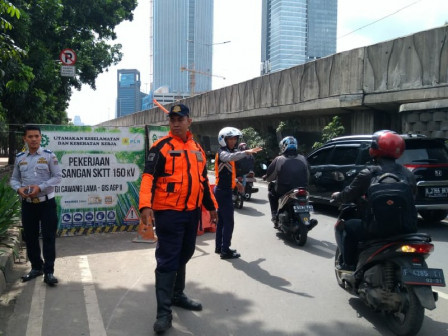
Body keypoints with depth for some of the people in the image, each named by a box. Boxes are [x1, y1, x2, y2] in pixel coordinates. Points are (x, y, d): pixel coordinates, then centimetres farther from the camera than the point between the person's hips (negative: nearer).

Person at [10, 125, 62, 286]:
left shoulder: (49, 155, -5)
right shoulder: (19, 158, 6)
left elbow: (58, 176, -7)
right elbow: (14, 179, 10)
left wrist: (40, 187, -18)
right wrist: (19, 189, -12)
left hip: (46, 202, -4)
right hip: (27, 204, 4)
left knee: (48, 237, -2)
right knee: (30, 237, 12)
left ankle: (49, 271, 5)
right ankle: (36, 267, 29)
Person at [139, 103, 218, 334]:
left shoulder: (197, 148, 12)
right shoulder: (162, 146, -8)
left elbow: (203, 180, 20)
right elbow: (149, 177, -17)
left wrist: (211, 206, 21)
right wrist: (146, 205, -31)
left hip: (192, 212, 7)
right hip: (168, 212, -6)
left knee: (183, 256, 19)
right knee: (167, 261, -5)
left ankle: (177, 295, 37)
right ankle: (164, 312, 2)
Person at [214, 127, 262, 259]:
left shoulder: (229, 151, 16)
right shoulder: (222, 153, -15)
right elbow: (230, 157, -41)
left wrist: (236, 182, 14)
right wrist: (246, 152, -54)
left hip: (223, 190, 10)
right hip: (223, 191, -10)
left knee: (221, 220, 15)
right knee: (229, 222, -8)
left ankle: (219, 247, 24)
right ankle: (225, 250, -3)